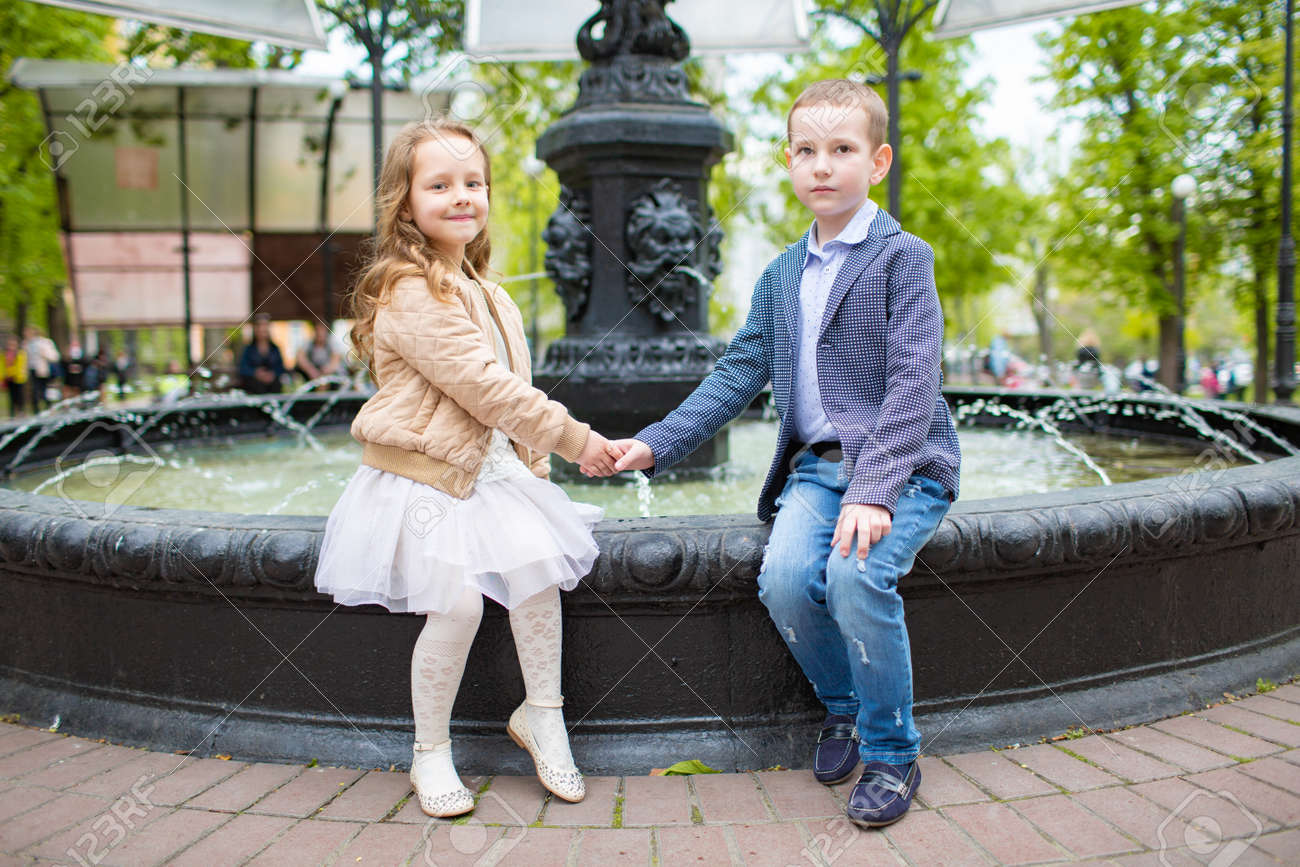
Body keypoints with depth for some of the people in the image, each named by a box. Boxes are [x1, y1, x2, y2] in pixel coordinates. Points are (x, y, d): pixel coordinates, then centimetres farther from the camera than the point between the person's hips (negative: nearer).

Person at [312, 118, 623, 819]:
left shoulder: (485, 295, 14)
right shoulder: (411, 294, -16)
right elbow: (484, 387, -21)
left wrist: (533, 463, 12)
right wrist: (574, 439, -17)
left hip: (491, 468, 7)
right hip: (423, 478, -7)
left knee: (539, 562, -12)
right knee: (458, 604, -15)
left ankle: (541, 714, 7)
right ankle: (430, 751, 7)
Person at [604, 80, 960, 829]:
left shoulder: (903, 257, -4)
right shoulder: (782, 276, 15)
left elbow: (913, 383, -14)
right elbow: (738, 376, 13)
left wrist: (873, 490, -25)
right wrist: (657, 444, 1)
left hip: (905, 465, -4)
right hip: (818, 464, 5)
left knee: (856, 574, -31)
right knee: (784, 578, -23)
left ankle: (893, 753, -7)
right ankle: (841, 706, 8)